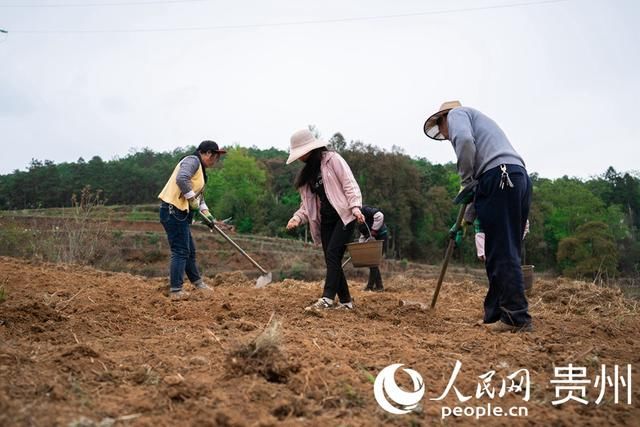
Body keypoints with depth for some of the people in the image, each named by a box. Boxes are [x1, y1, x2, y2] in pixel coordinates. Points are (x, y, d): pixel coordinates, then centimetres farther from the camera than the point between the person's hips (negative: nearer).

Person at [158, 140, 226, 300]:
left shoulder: (200, 168, 20)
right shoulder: (192, 160, -11)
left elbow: (199, 194, 27)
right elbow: (181, 179, -29)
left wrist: (206, 213, 15)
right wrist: (192, 198, -18)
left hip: (180, 213, 10)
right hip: (173, 210, -10)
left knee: (189, 250, 19)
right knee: (180, 251, -7)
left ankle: (197, 282, 31)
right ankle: (175, 291, -4)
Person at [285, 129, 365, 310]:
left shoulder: (332, 159, -2)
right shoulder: (307, 172, 18)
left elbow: (349, 183, -9)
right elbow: (308, 201, 17)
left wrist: (355, 206, -23)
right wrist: (298, 217, 0)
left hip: (344, 215, -7)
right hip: (326, 219, 7)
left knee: (332, 254, -18)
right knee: (331, 260, 2)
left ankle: (327, 299, -22)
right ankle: (346, 301, 10)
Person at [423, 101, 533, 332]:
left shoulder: (457, 113, 13)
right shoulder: (478, 122, 38)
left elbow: (464, 140, -13)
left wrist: (466, 182, -3)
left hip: (499, 176, -9)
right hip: (519, 178, 9)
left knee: (502, 253, -9)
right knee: (505, 253, 8)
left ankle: (517, 318, -10)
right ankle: (495, 316, 11)